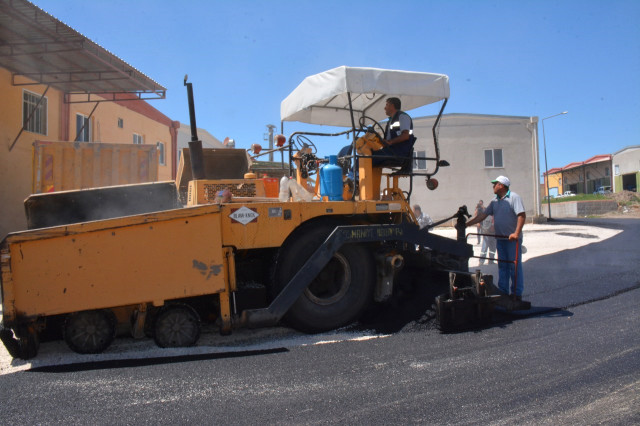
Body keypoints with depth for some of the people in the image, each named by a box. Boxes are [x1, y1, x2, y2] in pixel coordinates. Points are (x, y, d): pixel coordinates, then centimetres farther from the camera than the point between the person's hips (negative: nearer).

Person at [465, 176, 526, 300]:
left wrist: (516, 233, -29)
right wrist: (466, 224, 4)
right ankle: (503, 292, 18)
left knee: (515, 266, -2)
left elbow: (522, 215, -18)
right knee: (502, 266, 11)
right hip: (500, 239, 7)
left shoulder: (514, 197, -9)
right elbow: (482, 215, 12)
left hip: (513, 239, -7)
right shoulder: (495, 201, 13)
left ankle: (517, 293, 6)